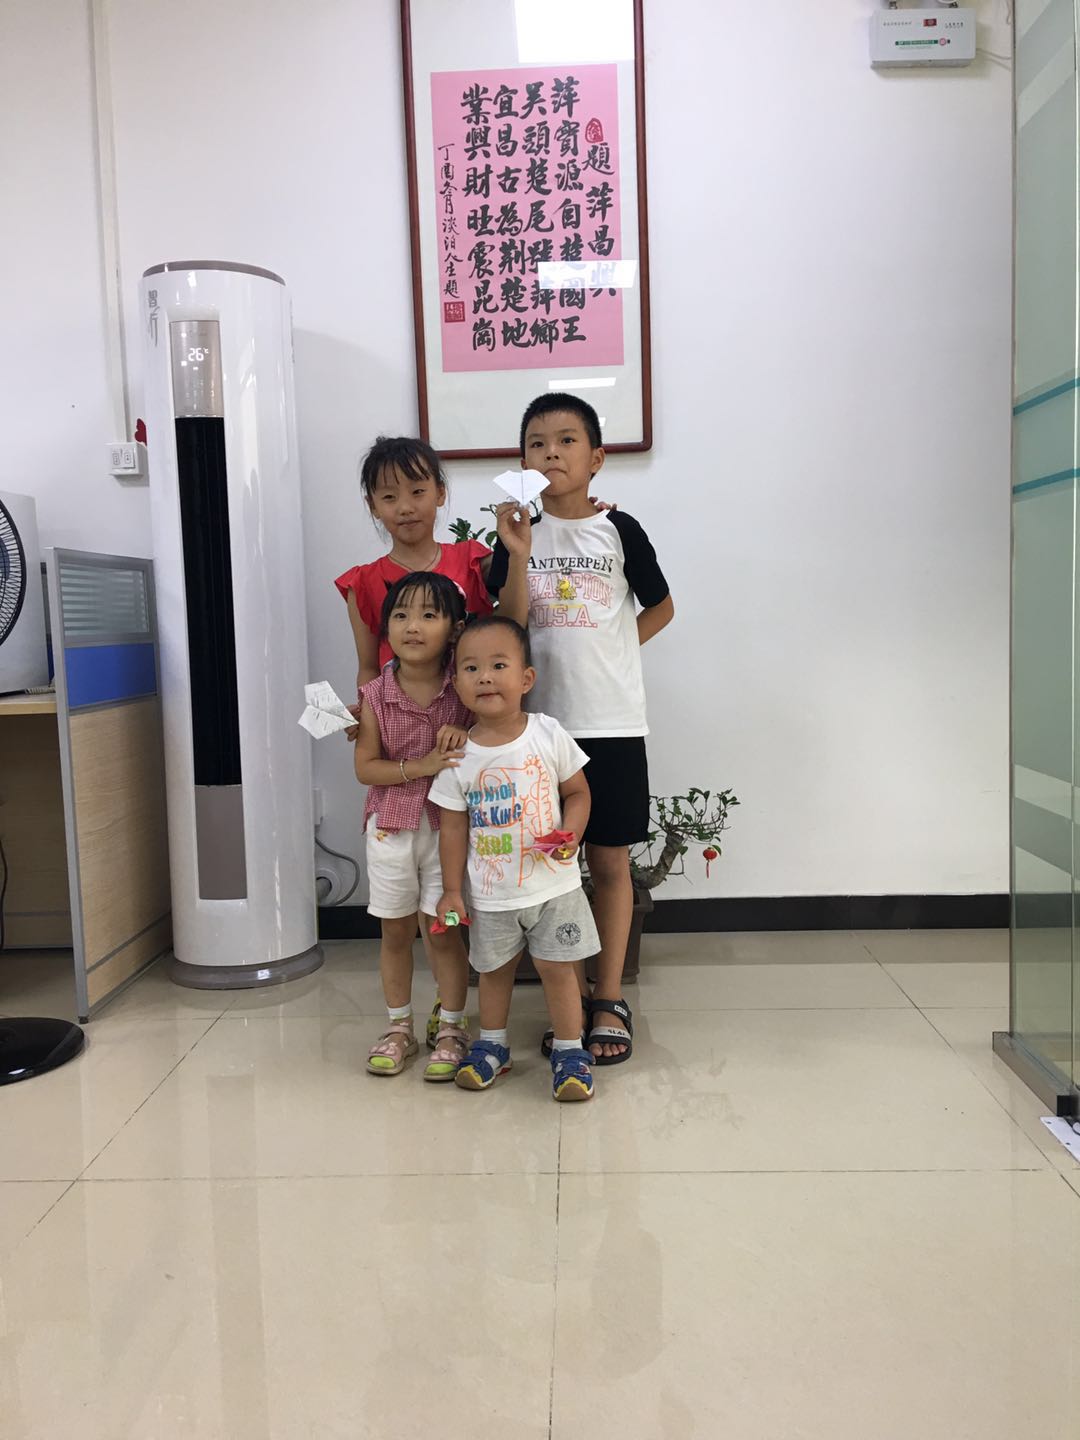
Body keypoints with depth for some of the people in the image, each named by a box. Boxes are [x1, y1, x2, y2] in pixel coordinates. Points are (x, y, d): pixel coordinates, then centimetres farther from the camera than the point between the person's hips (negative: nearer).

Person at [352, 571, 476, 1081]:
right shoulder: (375, 695, -6)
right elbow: (365, 768, -6)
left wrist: (465, 732, -19)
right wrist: (418, 767, -21)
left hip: (447, 825, -1)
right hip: (391, 826, 2)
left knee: (444, 929, 6)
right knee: (395, 930, 13)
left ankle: (451, 1029, 23)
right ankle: (399, 1027, 30)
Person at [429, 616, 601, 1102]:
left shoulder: (548, 735, -10)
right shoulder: (459, 755, -8)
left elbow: (578, 792, 0)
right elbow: (453, 826, -2)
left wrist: (570, 834, -18)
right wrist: (451, 890, -3)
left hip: (552, 884, -1)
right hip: (490, 894, 1)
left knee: (557, 968, 6)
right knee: (494, 969, 18)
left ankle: (570, 1051, 24)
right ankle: (491, 1044, 39)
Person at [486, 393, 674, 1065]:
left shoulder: (618, 529, 0)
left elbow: (661, 607, 9)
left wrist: (607, 654, 2)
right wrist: (516, 549, -11)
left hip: (611, 723, -1)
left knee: (610, 862, 6)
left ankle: (610, 1001, 19)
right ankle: (569, 996, 23)